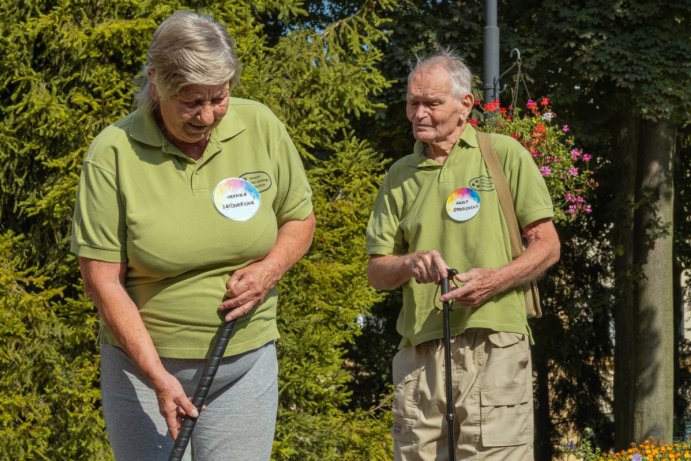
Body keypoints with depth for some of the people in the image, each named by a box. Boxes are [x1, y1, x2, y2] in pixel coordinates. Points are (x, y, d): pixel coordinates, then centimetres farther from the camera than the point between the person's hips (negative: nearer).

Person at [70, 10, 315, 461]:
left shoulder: (262, 127, -4)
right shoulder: (114, 152, -12)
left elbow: (300, 219, 11)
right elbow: (102, 277, -12)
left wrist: (270, 269, -10)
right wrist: (158, 377, -18)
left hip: (246, 364, 2)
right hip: (143, 361, -2)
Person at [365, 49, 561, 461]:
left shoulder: (504, 155, 4)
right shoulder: (400, 175, 15)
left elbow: (548, 245, 2)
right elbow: (377, 272, 14)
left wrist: (495, 279, -15)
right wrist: (410, 263, -8)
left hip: (494, 345, -4)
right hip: (419, 352, 4)